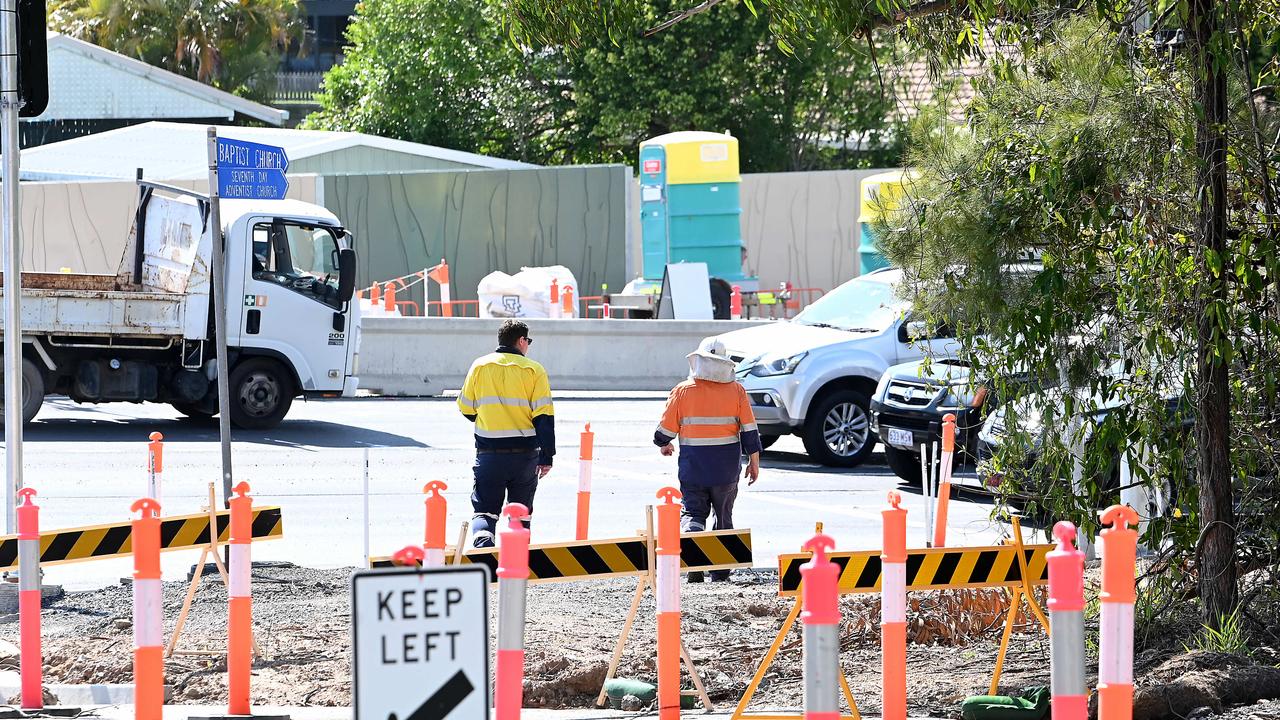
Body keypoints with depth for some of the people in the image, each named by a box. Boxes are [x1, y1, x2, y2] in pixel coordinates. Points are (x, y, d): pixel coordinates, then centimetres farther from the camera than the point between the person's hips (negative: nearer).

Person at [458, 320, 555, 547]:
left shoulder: (480, 366, 3)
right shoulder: (533, 370, -2)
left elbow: (466, 409, 7)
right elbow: (544, 416, -6)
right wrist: (546, 457, -3)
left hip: (488, 452, 0)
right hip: (525, 454, 0)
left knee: (484, 510, 3)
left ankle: (482, 539, -26)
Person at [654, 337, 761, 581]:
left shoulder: (682, 391, -5)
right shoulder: (736, 391, -3)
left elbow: (666, 429, 1)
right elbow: (749, 430, -3)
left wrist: (663, 445, 23)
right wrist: (754, 461, 7)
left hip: (693, 468, -1)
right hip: (726, 469, 1)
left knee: (693, 512, 7)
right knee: (724, 516, 15)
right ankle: (720, 571, 17)